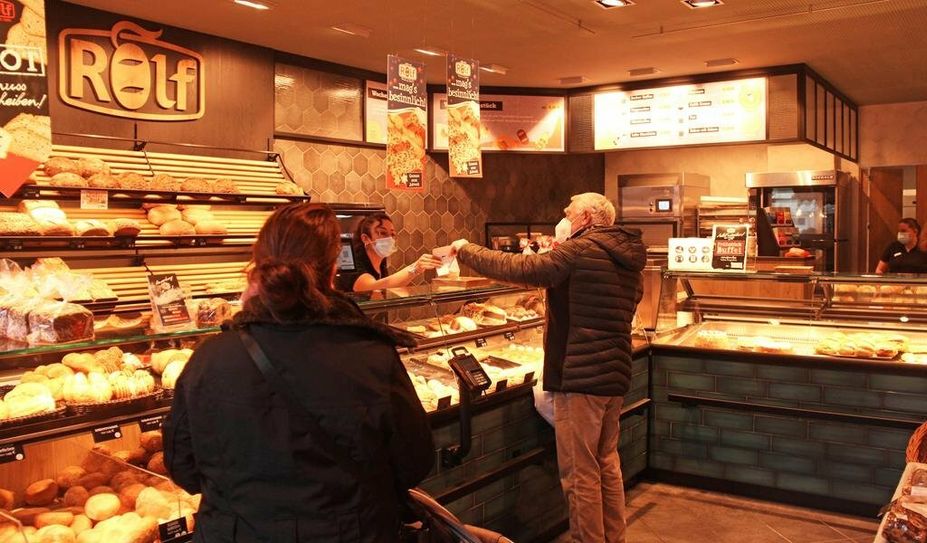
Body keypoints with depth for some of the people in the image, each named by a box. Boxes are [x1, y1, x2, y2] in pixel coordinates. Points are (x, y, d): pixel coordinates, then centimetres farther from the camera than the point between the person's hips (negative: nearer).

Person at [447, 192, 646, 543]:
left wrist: (465, 249, -1)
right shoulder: (629, 257, 12)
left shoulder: (579, 251, -14)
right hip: (615, 373, 9)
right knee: (607, 464, 21)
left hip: (580, 376, -9)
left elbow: (516, 268, -15)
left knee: (580, 474, 1)